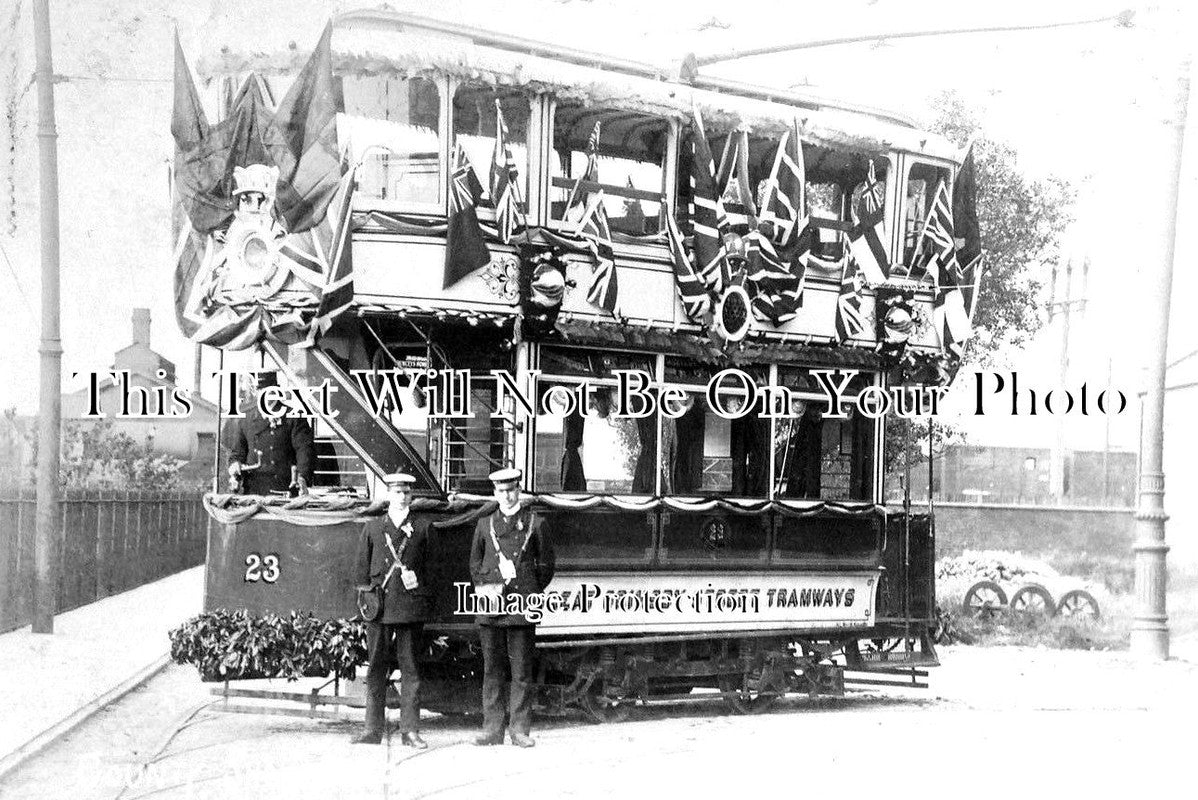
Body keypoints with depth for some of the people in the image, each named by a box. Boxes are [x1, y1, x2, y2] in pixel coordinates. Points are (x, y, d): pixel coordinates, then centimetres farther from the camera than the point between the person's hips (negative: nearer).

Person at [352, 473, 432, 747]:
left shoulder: (422, 528, 8)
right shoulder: (372, 528, 11)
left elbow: (431, 567, 10)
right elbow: (363, 567, 14)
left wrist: (425, 596, 2)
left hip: (412, 608, -1)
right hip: (380, 606, 1)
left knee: (410, 670, 2)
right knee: (376, 670, 3)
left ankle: (410, 730, 6)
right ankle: (373, 730, 8)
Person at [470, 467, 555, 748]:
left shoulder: (534, 524, 7)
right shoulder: (484, 524, 13)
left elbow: (546, 564, 11)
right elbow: (475, 563, 21)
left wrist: (532, 592, 4)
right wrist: (483, 588, 7)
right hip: (490, 604, 2)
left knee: (522, 671, -1)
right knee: (492, 669, 3)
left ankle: (520, 729, 4)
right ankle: (493, 729, 8)